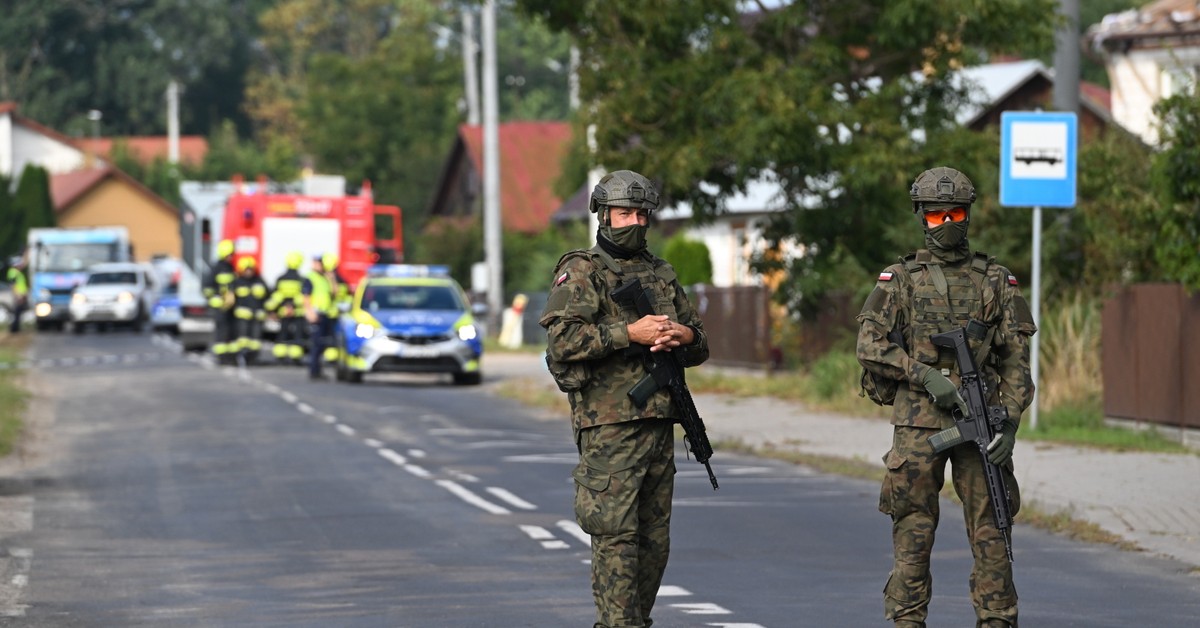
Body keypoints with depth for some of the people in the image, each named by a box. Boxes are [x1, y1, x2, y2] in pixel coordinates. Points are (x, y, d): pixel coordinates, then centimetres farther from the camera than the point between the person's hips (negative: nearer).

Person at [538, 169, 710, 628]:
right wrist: (631, 333, -19)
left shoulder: (662, 275, 19)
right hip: (609, 427, -6)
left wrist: (683, 336, -2)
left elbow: (700, 345, 22)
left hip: (659, 423, 6)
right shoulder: (580, 272, 0)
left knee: (655, 539, 7)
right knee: (616, 537, -10)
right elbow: (564, 339, -14)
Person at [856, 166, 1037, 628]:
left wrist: (1010, 421, -4)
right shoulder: (900, 279, 6)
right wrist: (925, 376, -13)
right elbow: (871, 348, -1)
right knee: (913, 532, 0)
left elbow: (1016, 359, 7)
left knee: (990, 529, -1)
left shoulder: (996, 280, 10)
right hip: (918, 423, -1)